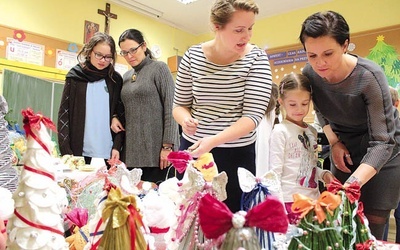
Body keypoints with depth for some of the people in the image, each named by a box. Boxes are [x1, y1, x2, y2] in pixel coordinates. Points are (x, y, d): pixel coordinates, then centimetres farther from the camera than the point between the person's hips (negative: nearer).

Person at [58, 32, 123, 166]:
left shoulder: (115, 79, 6)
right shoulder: (75, 76, 3)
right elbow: (64, 114, 2)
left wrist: (117, 147, -3)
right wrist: (66, 150, -5)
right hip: (79, 152, 0)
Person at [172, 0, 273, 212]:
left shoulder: (256, 59, -9)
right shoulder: (192, 56, -4)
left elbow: (253, 115, -16)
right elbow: (179, 104, 4)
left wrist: (214, 141, -30)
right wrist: (185, 119, -19)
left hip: (237, 153, -1)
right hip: (192, 147, 2)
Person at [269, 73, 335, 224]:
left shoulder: (312, 131, 10)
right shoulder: (280, 131, -10)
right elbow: (275, 172, -12)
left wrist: (323, 174, 1)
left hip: (313, 199, 7)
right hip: (290, 201, -6)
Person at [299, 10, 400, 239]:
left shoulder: (370, 77, -28)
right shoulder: (310, 74, -15)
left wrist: (352, 183, -41)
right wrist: (334, 142, -8)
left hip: (381, 156, -4)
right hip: (345, 154, 4)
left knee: (370, 231, -1)